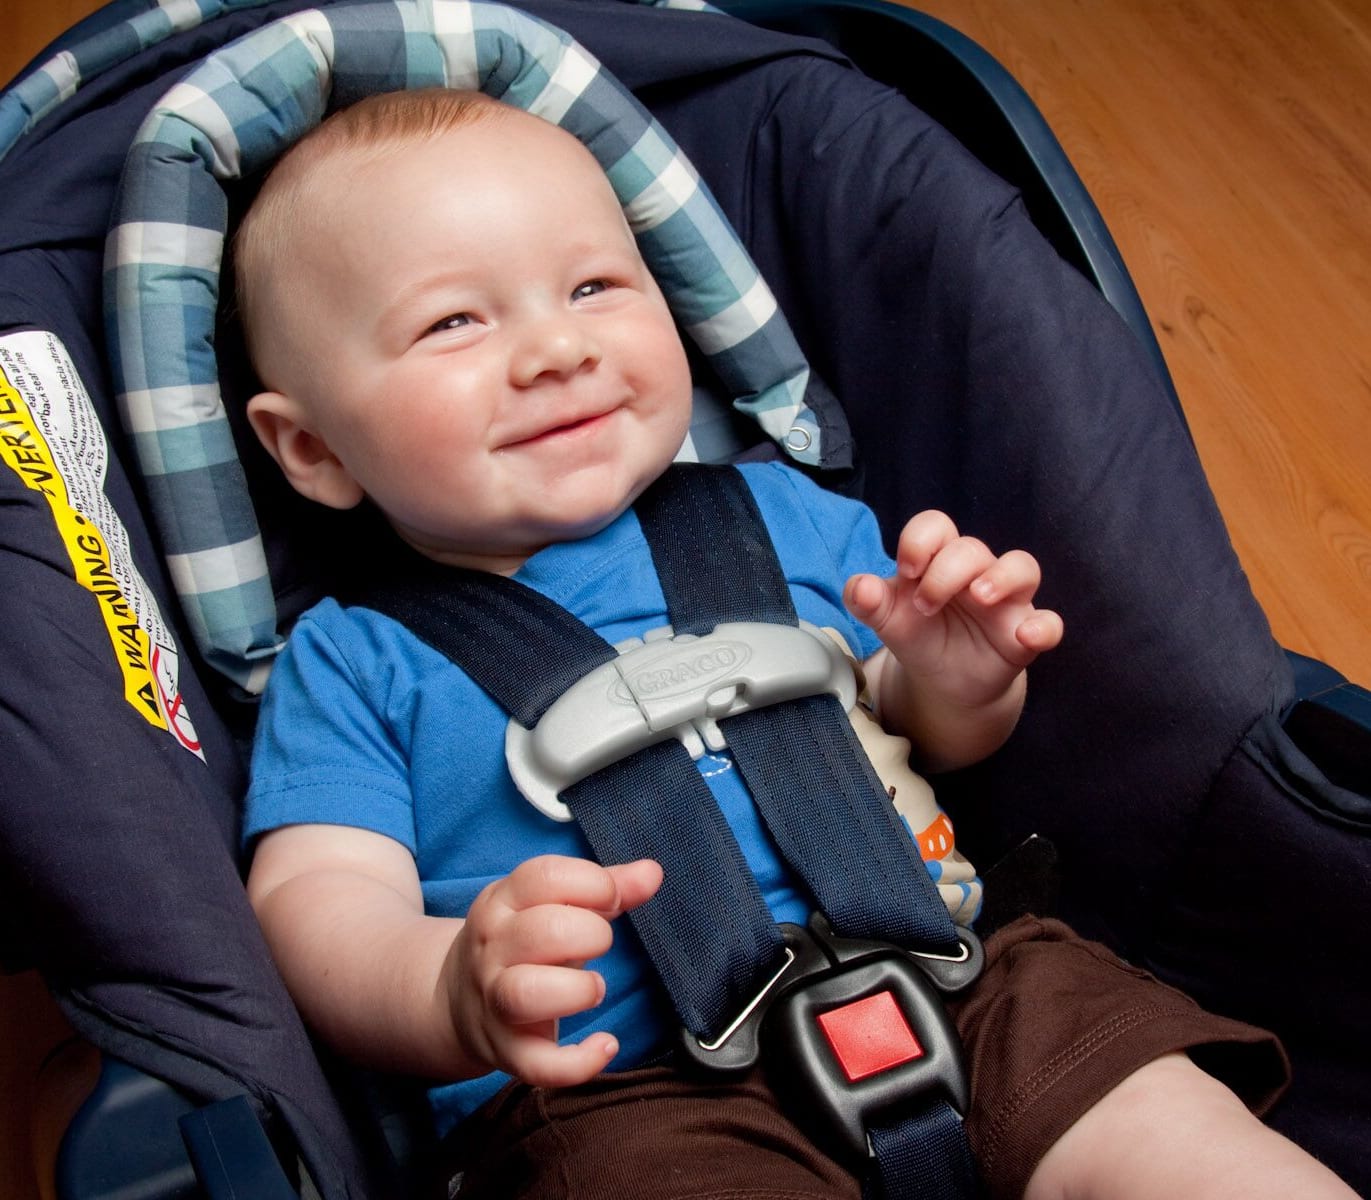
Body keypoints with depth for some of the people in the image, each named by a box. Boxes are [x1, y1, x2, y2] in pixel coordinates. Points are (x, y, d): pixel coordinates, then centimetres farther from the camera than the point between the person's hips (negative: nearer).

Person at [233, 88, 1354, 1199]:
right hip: (622, 1094, -3)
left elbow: (930, 734, 25)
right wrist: (453, 991, -27)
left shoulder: (782, 519, 17)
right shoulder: (351, 662, 7)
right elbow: (315, 900, -3)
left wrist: (959, 684, -1)